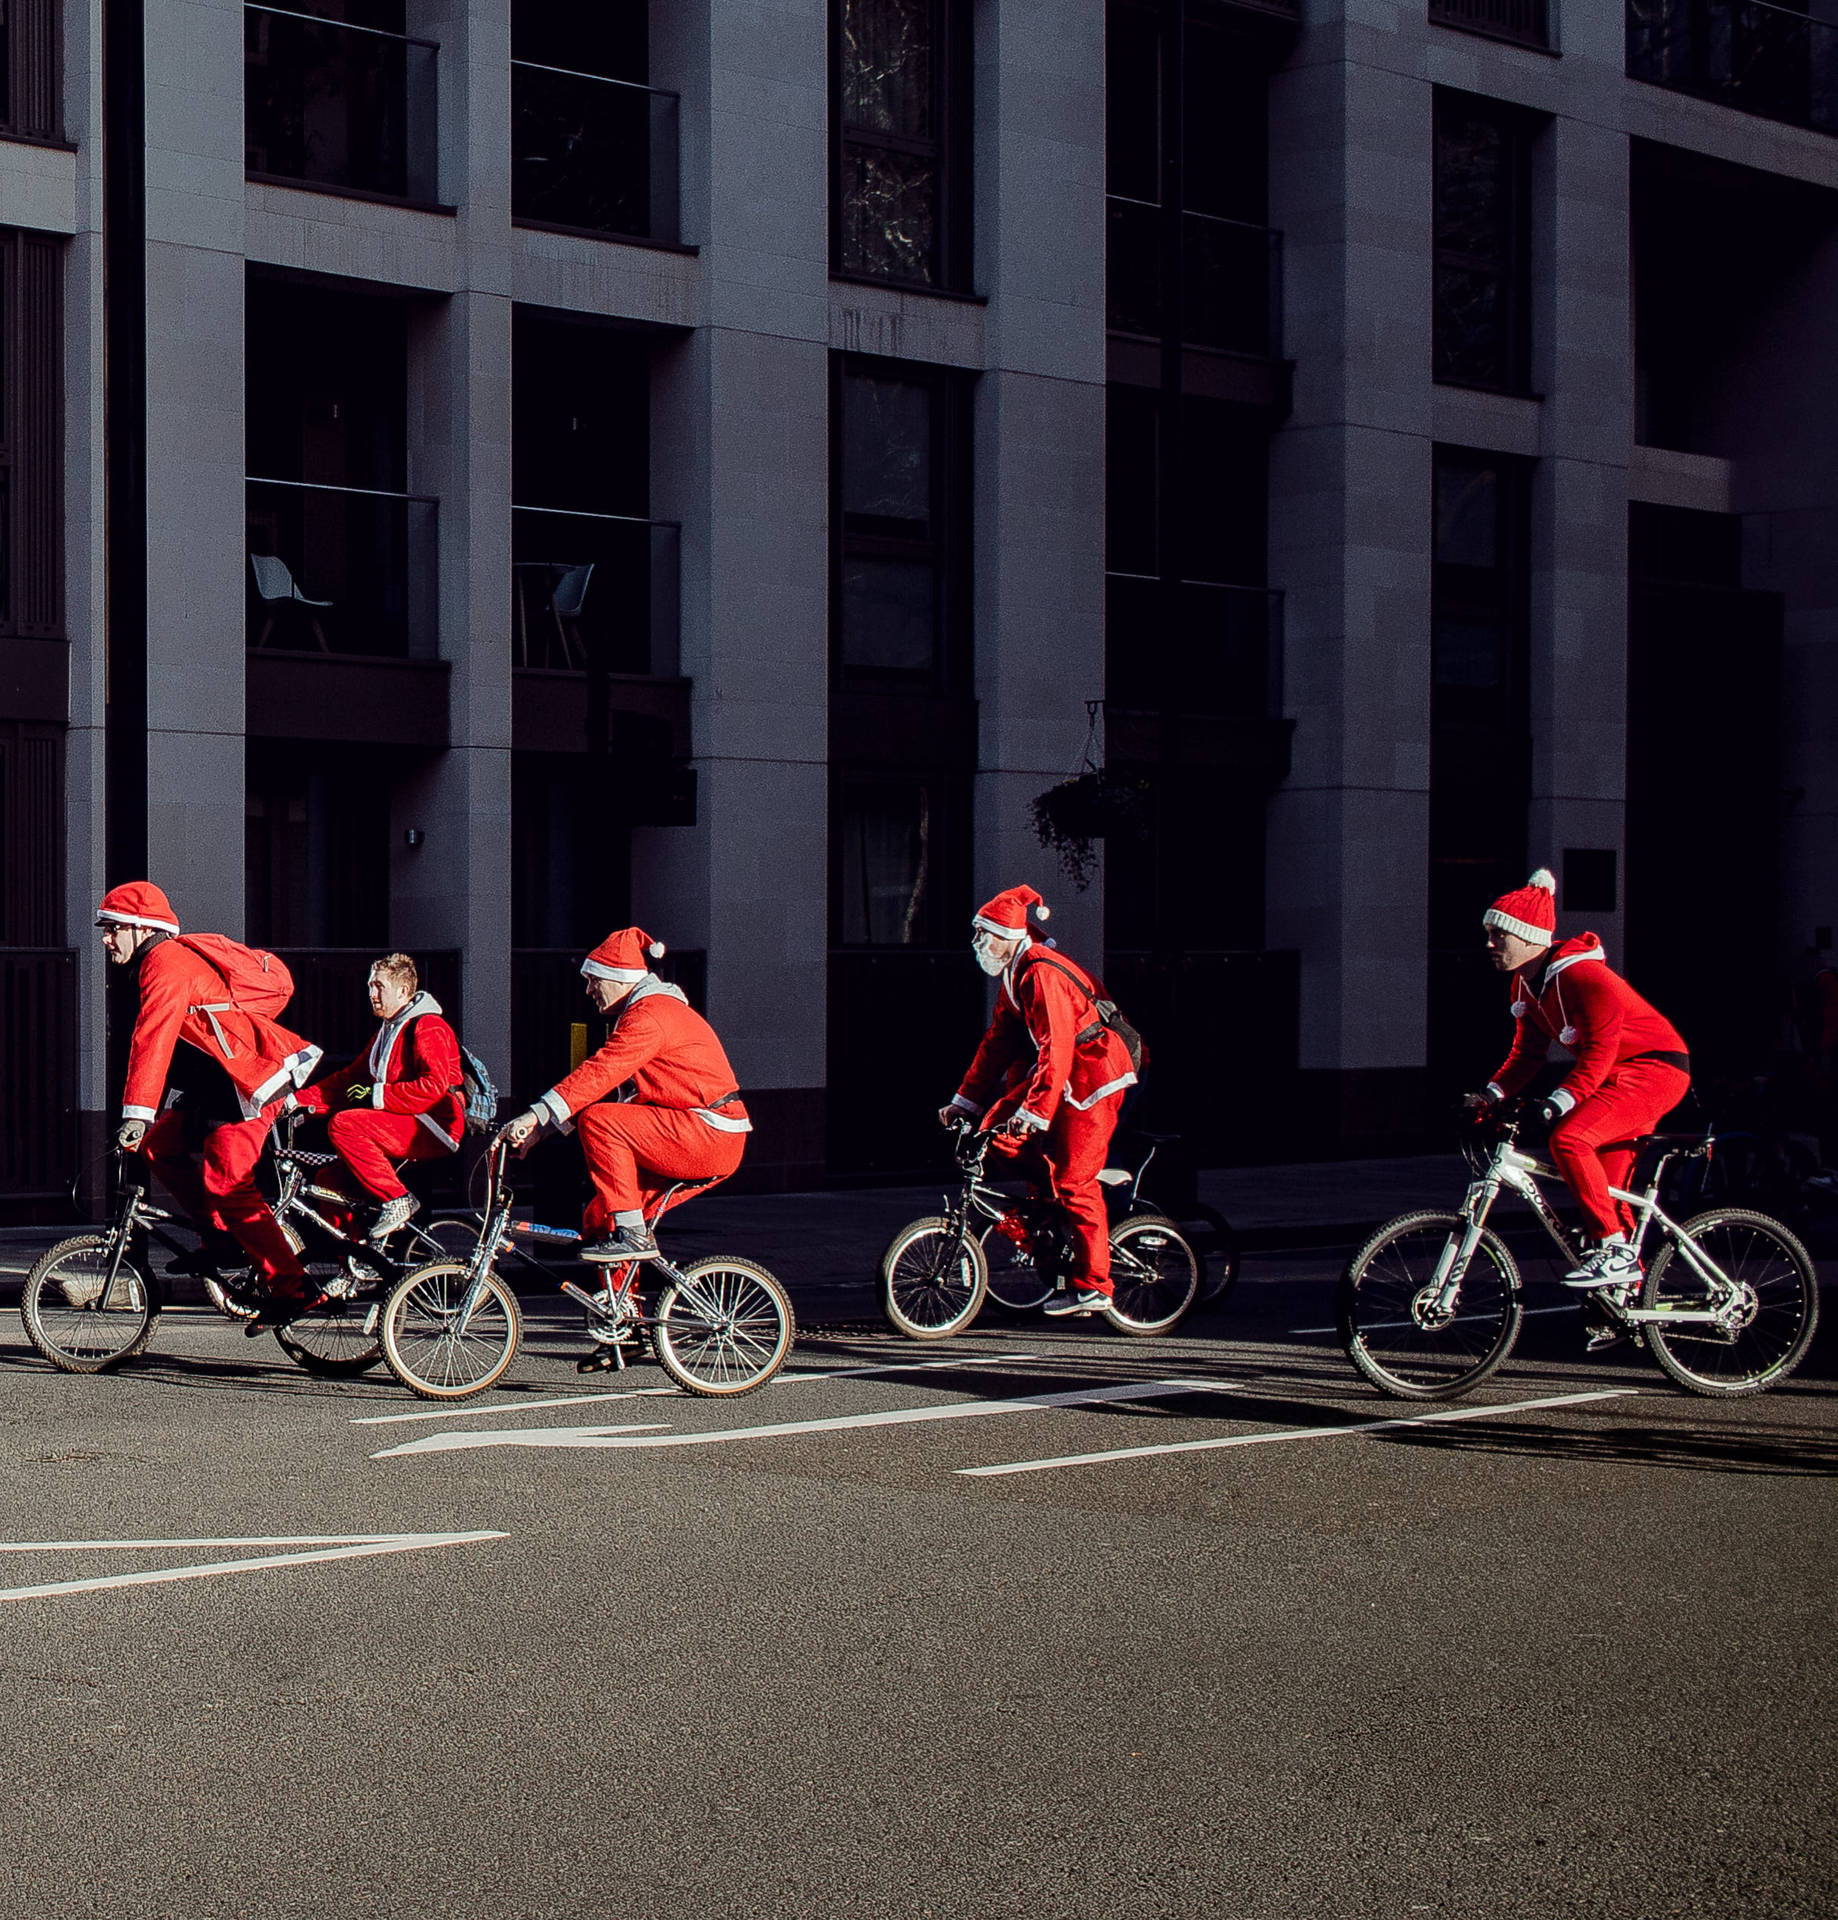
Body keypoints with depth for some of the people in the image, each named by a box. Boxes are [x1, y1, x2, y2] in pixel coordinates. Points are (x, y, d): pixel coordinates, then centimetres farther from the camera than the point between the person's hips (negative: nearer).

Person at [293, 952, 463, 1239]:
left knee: (344, 1124, -26)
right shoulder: (388, 1031, 23)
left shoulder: (427, 1027, -8)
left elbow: (434, 1086, -22)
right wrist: (298, 1102, 8)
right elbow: (349, 1078, 19)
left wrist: (377, 1096, -20)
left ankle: (397, 1200, -23)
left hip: (434, 1129, -9)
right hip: (408, 1127, 9)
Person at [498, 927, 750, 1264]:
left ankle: (632, 1233, -19)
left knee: (598, 1121, -22)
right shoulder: (653, 1009, 19)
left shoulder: (650, 1014, -13)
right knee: (598, 1222, 8)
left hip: (707, 1134, -10)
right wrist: (539, 1128, 5)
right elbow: (601, 1083, 14)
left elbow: (600, 1073, -25)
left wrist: (538, 1115, -29)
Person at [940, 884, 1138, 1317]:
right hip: (1067, 1076, 10)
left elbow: (1056, 1047, -28)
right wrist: (964, 1101, 11)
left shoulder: (1042, 973, -21)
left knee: (1073, 1180, -9)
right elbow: (998, 1042, 14)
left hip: (1093, 1077, -10)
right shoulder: (1015, 975, 10)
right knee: (999, 1130, 1)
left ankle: (1091, 1285, -4)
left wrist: (1035, 1110, -31)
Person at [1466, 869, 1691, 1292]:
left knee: (1569, 1138, -26)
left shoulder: (1581, 975, -25)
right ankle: (1627, 1284, 19)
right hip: (1620, 1074, 10)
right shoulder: (1526, 984, 3)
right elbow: (1527, 1052, 8)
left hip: (1655, 1069, -10)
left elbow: (1598, 1053, -29)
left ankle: (1615, 1250, -21)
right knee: (1608, 1187, 9)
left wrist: (1556, 1104, -37)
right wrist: (1490, 1096, -6)